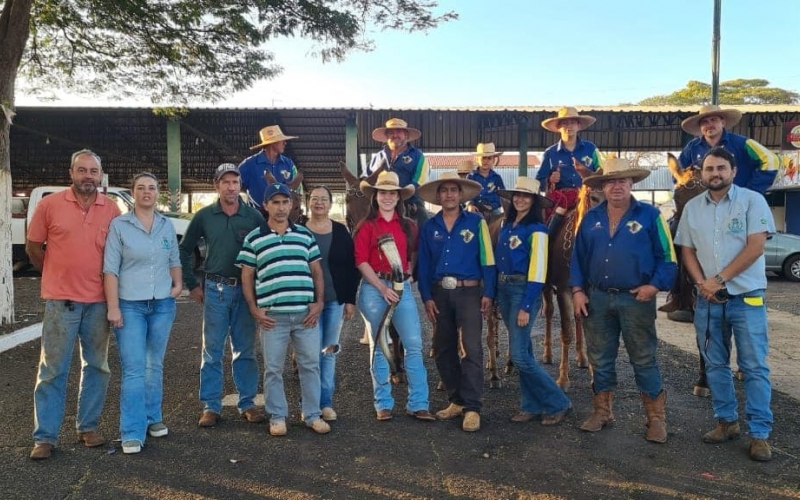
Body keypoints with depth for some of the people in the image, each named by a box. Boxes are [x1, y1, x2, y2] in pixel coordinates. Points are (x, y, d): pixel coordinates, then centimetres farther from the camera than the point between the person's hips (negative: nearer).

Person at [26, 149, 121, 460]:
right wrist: (58, 276, 10)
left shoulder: (112, 210, 1)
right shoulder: (50, 205, -3)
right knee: (53, 370, 3)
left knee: (97, 367, 11)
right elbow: (33, 247, 6)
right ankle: (44, 437, 14)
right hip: (61, 300, -2)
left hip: (98, 301, 3)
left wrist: (109, 283, 7)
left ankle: (87, 427, 25)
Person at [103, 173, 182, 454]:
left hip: (163, 304, 4)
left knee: (155, 365, 14)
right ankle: (132, 433, 1)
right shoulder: (119, 225, -4)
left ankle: (153, 418, 28)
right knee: (133, 369, -5)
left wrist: (178, 283, 1)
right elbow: (110, 269, -7)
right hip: (130, 305, -4)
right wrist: (113, 306, -12)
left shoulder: (167, 225, 7)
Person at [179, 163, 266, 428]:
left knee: (245, 350, 8)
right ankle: (211, 406, 15)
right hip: (215, 289, 0)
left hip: (246, 289, 0)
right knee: (212, 351, 5)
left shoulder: (253, 216, 0)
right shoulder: (204, 216, 1)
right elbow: (184, 250, 9)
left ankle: (247, 403, 18)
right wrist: (192, 285, 6)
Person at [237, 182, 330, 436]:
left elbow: (316, 271, 11)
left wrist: (319, 302, 1)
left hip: (306, 313, 2)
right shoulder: (254, 238, 3)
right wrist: (254, 309, -4)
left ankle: (313, 414, 21)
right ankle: (277, 417, 21)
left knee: (310, 365, 8)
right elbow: (247, 276, 5)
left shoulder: (305, 235, 10)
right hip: (273, 315, -2)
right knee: (273, 368, 6)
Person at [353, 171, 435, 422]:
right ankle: (383, 403, 17)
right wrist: (383, 288, -14)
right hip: (374, 287, -3)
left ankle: (418, 404, 6)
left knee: (414, 344, -2)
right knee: (379, 346, 6)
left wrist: (407, 275, -3)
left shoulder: (408, 226, 10)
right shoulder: (366, 226, 0)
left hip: (402, 287, 3)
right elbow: (361, 261, -6)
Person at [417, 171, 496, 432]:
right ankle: (456, 400, 24)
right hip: (439, 293, 4)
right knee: (443, 350, 10)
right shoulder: (429, 226, 9)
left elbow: (487, 260, -2)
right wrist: (427, 297, 0)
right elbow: (423, 265, 8)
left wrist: (488, 294, -8)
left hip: (469, 292, -3)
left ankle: (472, 408, 0)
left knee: (471, 350, -8)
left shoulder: (476, 222, 1)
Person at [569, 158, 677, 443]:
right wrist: (577, 290, 2)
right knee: (600, 360, 11)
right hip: (597, 299, 3)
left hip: (636, 300, -3)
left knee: (644, 360, 4)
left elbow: (666, 257, -2)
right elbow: (578, 257, 11)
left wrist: (655, 285, -14)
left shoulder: (649, 215, -1)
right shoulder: (591, 218, 8)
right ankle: (602, 412, 25)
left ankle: (656, 418, 17)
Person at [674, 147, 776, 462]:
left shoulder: (752, 200, -4)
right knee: (715, 364, 10)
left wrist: (719, 279, -14)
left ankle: (759, 433, 7)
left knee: (754, 366, -1)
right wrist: (702, 284, -7)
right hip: (708, 299, 4)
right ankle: (726, 421, 24)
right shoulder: (692, 207, 8)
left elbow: (755, 247, -11)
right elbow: (687, 251, 9)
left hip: (746, 297, -4)